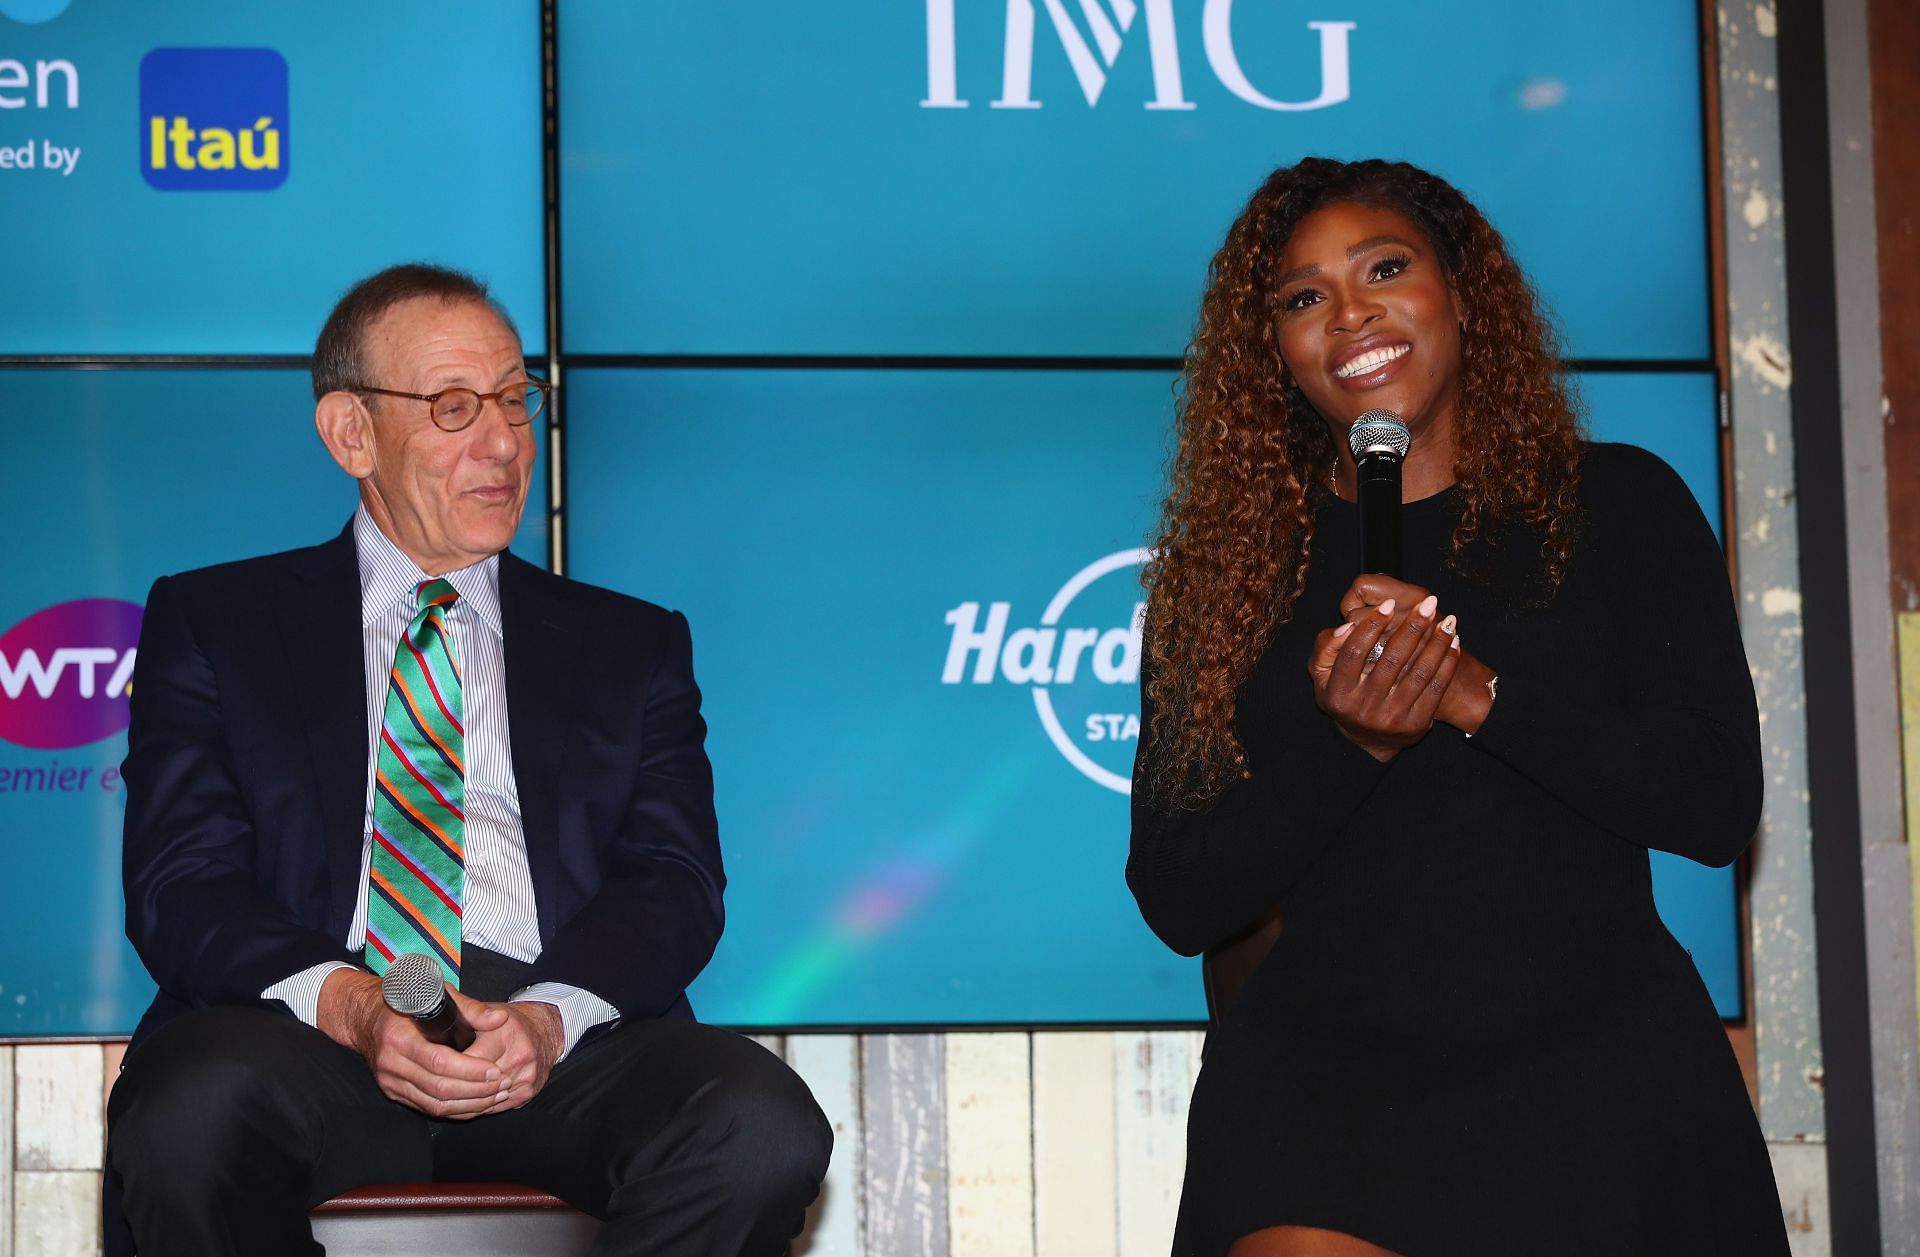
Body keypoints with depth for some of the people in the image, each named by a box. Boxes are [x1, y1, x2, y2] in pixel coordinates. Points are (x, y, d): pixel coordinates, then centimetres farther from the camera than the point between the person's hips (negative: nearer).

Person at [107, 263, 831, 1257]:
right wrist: (347, 1004, -17)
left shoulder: (633, 645, 23)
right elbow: (183, 880, 5)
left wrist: (552, 1016, -13)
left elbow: (674, 880, 10)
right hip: (308, 1041, -1)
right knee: (193, 1107, -37)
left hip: (564, 1049, 2)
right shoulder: (210, 623, 18)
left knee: (764, 1127, -31)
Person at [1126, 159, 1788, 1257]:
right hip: (1320, 1069, 0)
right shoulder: (1224, 566, 11)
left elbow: (1720, 804, -1)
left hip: (1595, 1054, 1)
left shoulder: (1616, 504, 9)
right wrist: (1348, 747, -11)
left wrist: (1476, 694, -12)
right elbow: (1177, 900, 5)